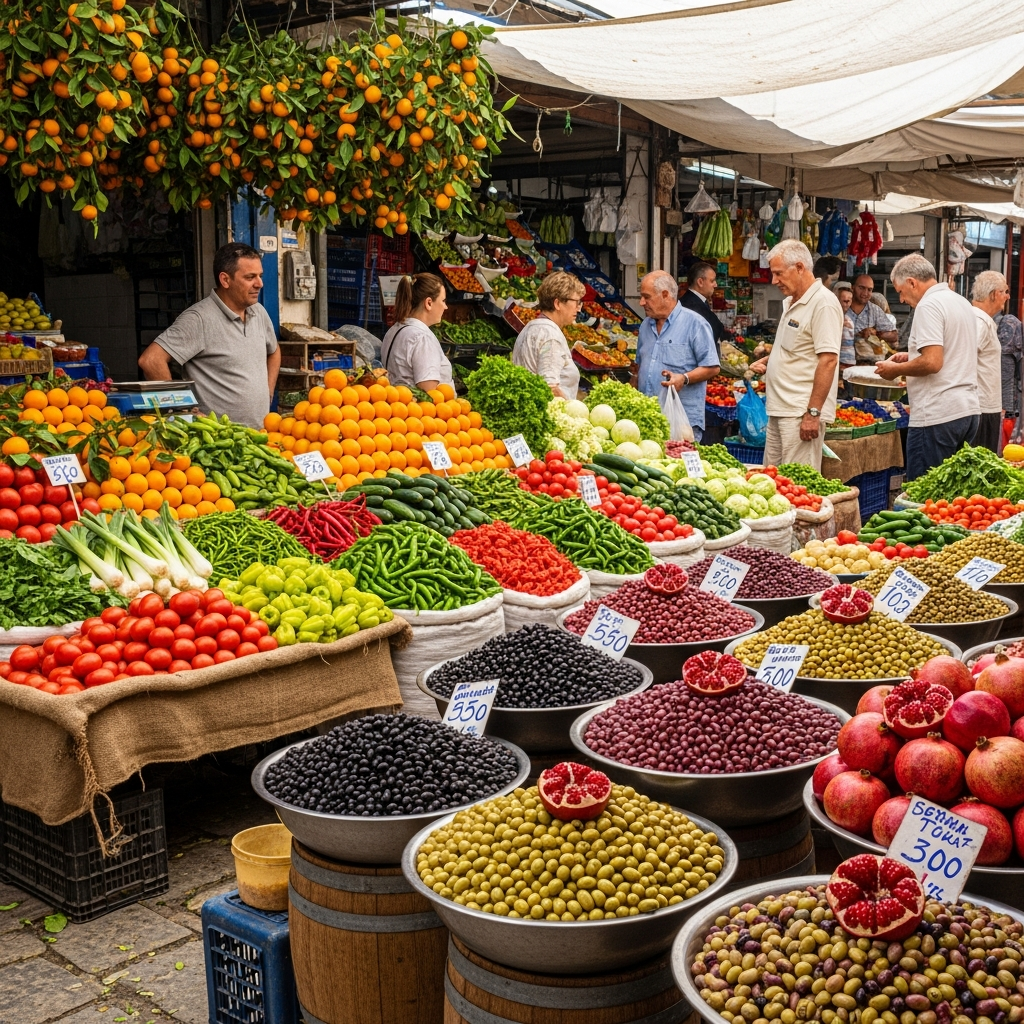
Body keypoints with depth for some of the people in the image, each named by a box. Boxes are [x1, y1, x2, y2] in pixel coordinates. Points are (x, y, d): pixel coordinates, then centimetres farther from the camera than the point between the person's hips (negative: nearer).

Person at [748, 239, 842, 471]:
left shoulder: (823, 303, -13)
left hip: (801, 413, -10)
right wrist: (768, 361, 11)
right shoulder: (791, 303, 17)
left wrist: (813, 413, -23)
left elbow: (828, 360, -20)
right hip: (779, 409, 10)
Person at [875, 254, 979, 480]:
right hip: (969, 409, 9)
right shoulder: (962, 302, 17)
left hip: (938, 416, -9)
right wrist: (911, 356, 21)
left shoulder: (928, 305, -12)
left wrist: (895, 370, -6)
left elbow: (932, 362, -21)